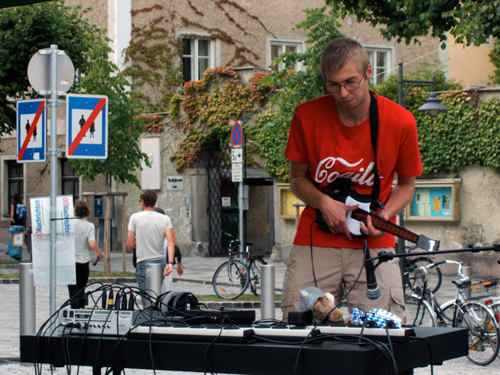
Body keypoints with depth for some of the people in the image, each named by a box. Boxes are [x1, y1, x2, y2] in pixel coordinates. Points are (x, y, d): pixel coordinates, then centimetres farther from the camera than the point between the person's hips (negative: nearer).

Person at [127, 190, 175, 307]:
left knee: (147, 301, -5)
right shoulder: (165, 219, 4)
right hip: (161, 262, 4)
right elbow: (171, 241, -9)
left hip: (144, 263, -4)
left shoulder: (135, 218, -2)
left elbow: (130, 244, -3)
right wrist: (170, 262, -16)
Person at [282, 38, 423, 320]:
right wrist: (324, 202, -12)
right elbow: (298, 178, 8)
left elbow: (406, 184, 8)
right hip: (316, 242, 1)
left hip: (374, 244, -1)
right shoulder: (307, 116, -4)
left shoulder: (401, 122, -6)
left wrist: (383, 217, -11)